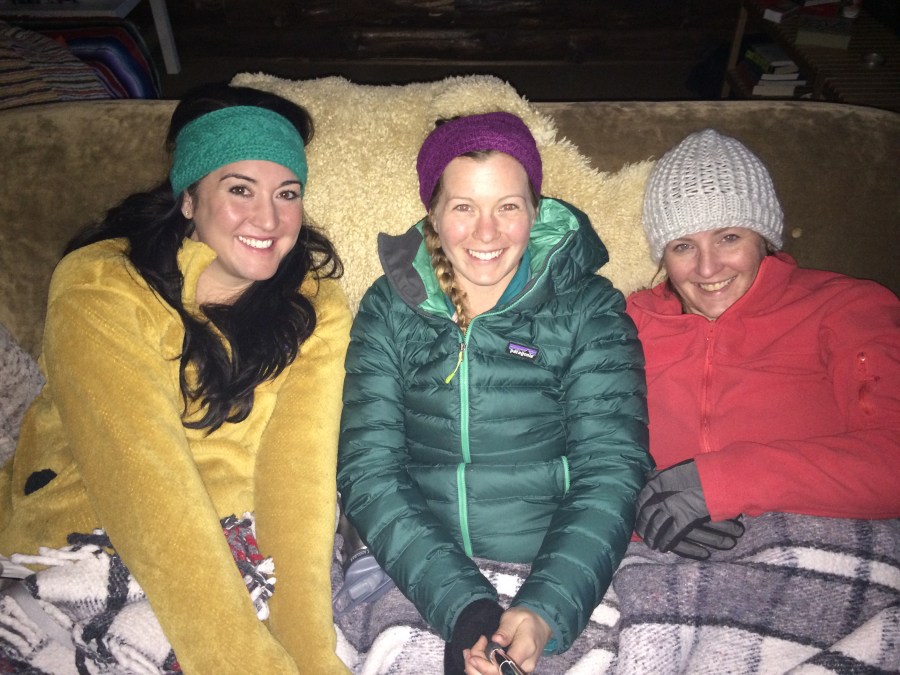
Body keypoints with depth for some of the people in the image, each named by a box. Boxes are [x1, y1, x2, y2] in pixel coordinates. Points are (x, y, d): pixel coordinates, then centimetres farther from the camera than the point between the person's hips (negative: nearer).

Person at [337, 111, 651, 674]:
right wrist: (462, 606, -15)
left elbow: (611, 470, -4)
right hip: (415, 581, 1)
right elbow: (368, 469, -3)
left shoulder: (591, 310, 3)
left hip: (559, 580, 0)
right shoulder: (389, 310, 5)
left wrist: (545, 612, -18)